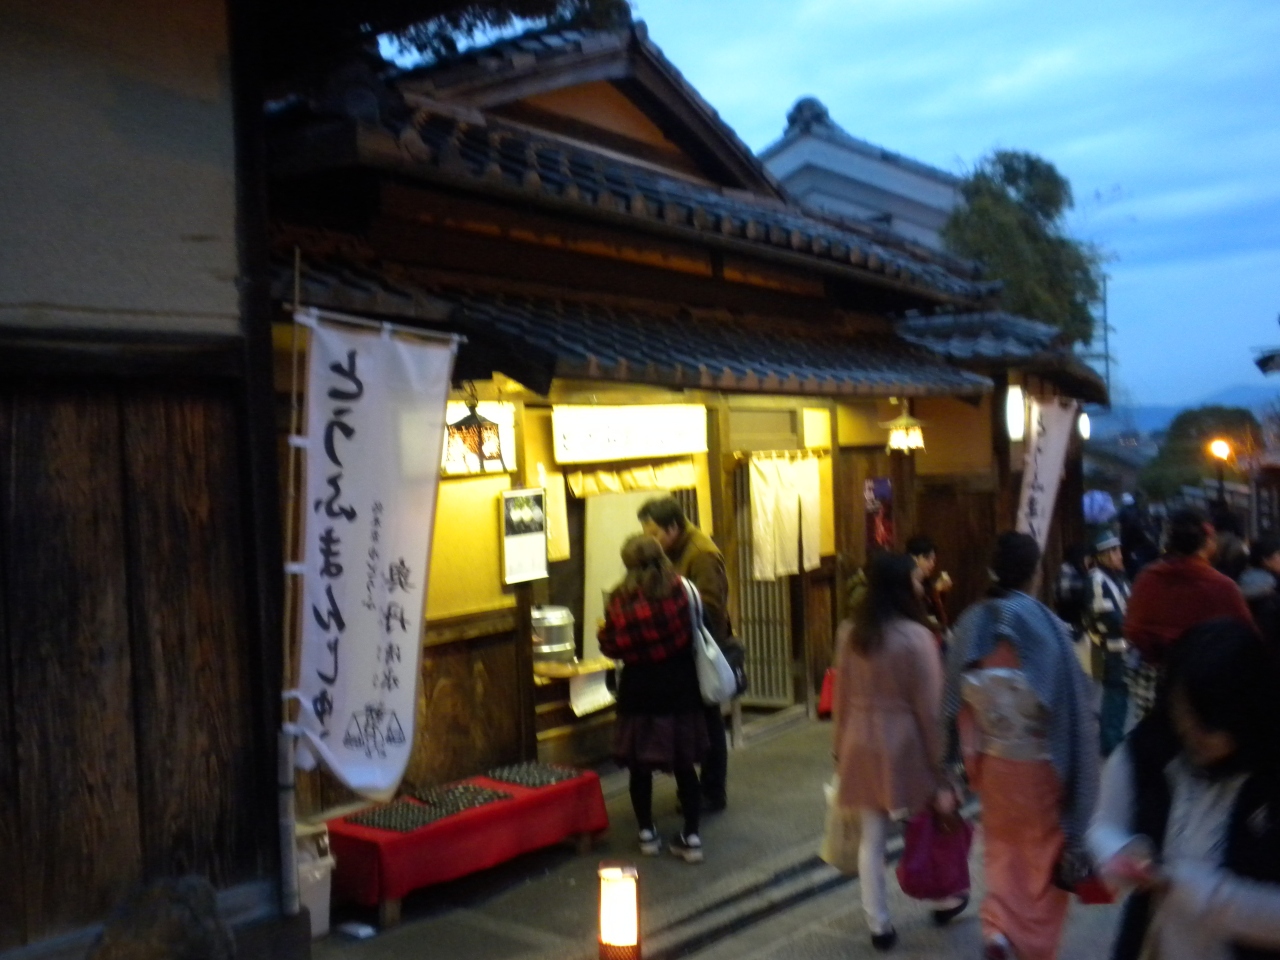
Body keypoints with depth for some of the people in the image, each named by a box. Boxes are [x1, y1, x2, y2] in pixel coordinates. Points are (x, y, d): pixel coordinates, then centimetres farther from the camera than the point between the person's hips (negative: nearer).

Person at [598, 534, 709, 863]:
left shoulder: (620, 600, -11)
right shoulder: (680, 591, -9)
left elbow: (610, 647, -5)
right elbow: (697, 632, -2)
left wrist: (602, 633, 15)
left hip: (639, 691, -1)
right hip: (680, 688, 1)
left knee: (640, 765, 13)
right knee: (684, 764, 10)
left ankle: (646, 833, 20)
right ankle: (691, 836, 12)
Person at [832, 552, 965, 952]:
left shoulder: (849, 633, 0)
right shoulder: (916, 636, -15)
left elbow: (841, 698, 7)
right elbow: (929, 709, -13)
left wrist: (842, 749, 18)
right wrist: (941, 772, -7)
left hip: (862, 746, 4)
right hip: (904, 746, -4)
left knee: (872, 838, 12)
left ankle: (879, 925, 19)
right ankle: (944, 899, 37)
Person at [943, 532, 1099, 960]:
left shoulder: (972, 623, -9)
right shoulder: (1046, 625, -20)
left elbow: (954, 700, -2)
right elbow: (1073, 705, -16)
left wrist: (970, 752, 11)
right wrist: (1075, 774, -6)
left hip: (991, 760, 3)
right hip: (1040, 762, -3)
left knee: (1002, 846, 22)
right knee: (1045, 854, 17)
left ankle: (998, 925, 6)